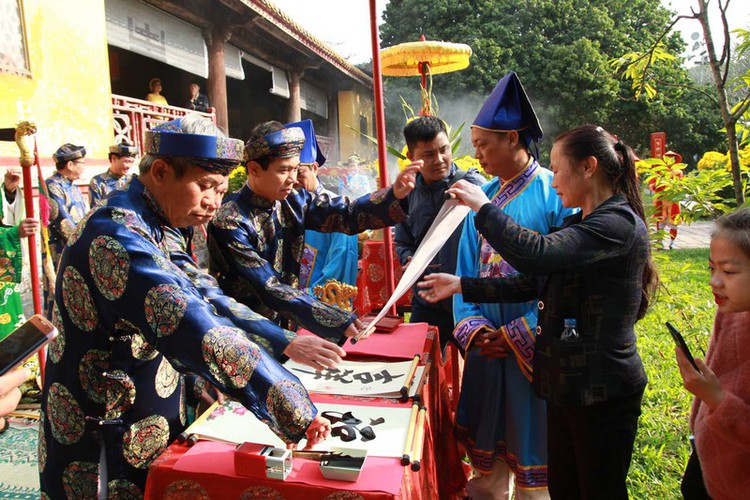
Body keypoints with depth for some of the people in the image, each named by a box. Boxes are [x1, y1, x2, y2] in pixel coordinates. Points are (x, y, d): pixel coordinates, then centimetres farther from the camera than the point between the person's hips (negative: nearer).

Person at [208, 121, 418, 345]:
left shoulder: (294, 202, -1)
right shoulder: (229, 223, -20)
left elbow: (348, 214, -10)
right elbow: (269, 290, -25)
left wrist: (395, 195, -28)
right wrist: (339, 321, -31)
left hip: (284, 327, 5)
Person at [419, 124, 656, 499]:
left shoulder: (619, 224, -18)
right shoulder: (579, 224, 13)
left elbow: (535, 254, -33)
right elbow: (533, 282, 11)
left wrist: (483, 207, -20)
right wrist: (462, 285, 7)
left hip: (602, 391, -9)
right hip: (567, 382, 9)